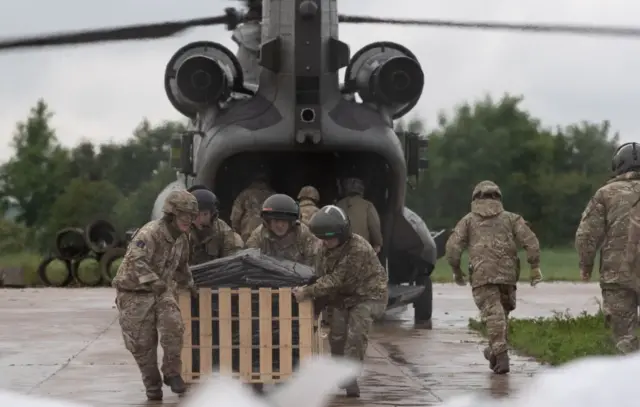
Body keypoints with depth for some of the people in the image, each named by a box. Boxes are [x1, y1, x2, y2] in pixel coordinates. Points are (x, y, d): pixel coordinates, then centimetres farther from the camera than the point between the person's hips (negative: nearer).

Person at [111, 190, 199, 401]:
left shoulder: (181, 237, 3)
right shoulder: (150, 233, -23)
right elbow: (137, 261, -36)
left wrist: (190, 284, 30)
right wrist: (153, 282, -45)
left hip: (161, 290, 6)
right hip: (135, 292, -6)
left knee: (173, 327, -18)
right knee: (143, 343, -1)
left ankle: (172, 373, -2)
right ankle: (152, 386, 17)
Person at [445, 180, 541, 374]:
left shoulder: (468, 220, 12)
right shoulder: (511, 218, 15)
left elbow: (453, 246, 2)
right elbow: (530, 241, 2)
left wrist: (456, 270, 13)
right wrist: (535, 266, 2)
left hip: (481, 275, -2)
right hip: (508, 274, 2)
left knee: (493, 314, -8)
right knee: (502, 312, 19)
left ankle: (501, 356, -19)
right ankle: (495, 351, 25)